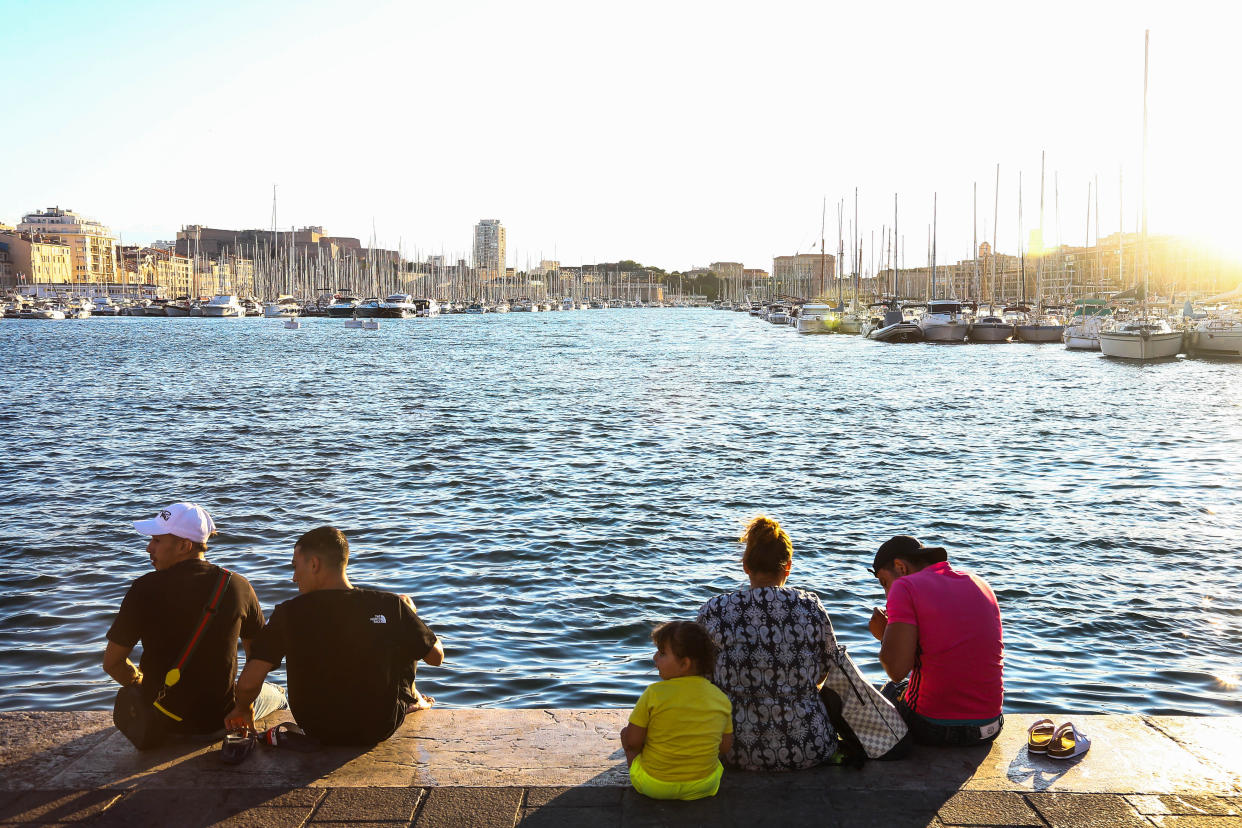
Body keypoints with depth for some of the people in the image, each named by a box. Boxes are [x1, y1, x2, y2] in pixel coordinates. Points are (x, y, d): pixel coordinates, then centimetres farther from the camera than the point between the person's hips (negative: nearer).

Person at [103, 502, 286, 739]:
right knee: (275, 694, 33)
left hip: (163, 721, 0)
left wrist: (145, 685, 10)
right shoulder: (238, 586, -13)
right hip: (222, 719, 0)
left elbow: (112, 662, -11)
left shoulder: (145, 589, -19)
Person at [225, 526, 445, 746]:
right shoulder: (391, 606, -19)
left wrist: (242, 709, 5)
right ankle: (411, 697, 36)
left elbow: (248, 682, -19)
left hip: (317, 731, 1)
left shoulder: (289, 614, -19)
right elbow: (437, 657, -7)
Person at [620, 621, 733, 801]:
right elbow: (725, 747, 4)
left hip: (654, 787, -4)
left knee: (624, 732, 17)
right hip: (704, 786, 4)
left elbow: (633, 743, -12)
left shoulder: (654, 693, -19)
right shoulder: (721, 698, -6)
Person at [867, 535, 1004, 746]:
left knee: (891, 689, 27)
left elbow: (897, 670, -19)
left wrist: (884, 635, 0)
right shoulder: (981, 585, 10)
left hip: (932, 730, -5)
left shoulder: (904, 587, -10)